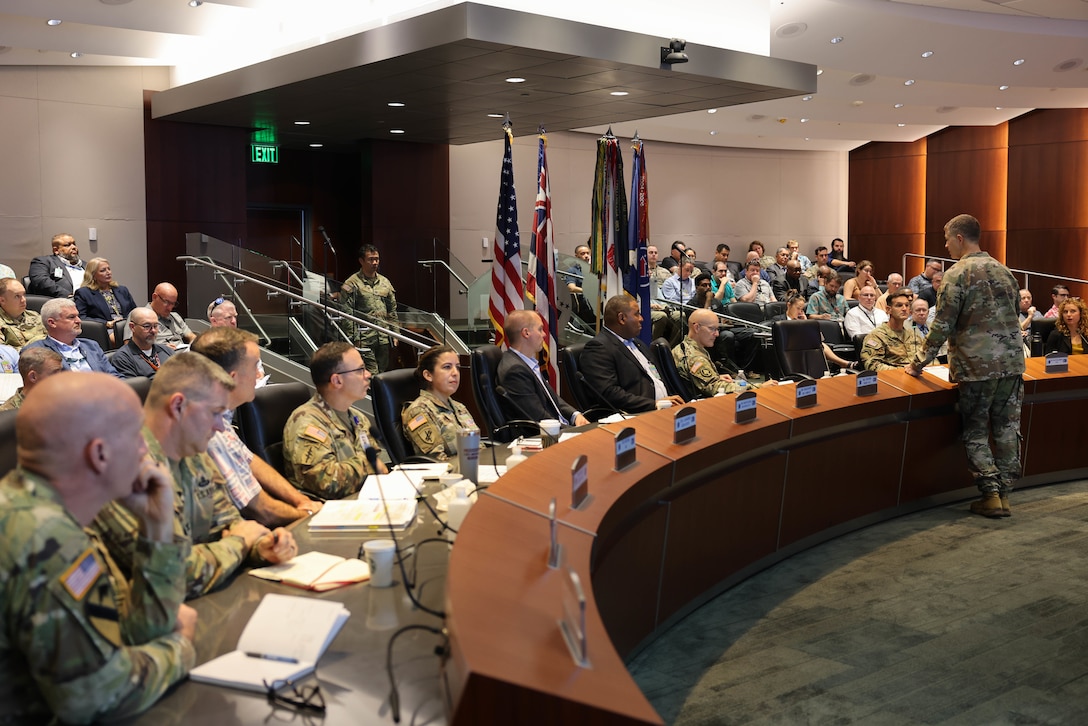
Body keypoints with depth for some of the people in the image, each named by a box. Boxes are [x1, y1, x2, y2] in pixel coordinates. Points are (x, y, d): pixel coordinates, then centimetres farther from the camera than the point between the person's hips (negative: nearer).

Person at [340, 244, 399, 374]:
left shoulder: (385, 282, 14)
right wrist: (354, 338, -13)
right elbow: (347, 314, -8)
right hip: (365, 338, -6)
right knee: (371, 375, -11)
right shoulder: (352, 284, -4)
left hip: (384, 338, 6)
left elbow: (392, 310, 19)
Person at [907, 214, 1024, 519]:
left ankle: (990, 495, 3)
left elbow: (942, 325, -11)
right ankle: (1004, 494, 12)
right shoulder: (1002, 270, 13)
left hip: (977, 366, -6)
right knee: (1007, 430, 8)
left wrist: (919, 363, -2)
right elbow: (1010, 314, 20)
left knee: (976, 433, 5)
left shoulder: (957, 274, -8)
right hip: (1011, 362, 6)